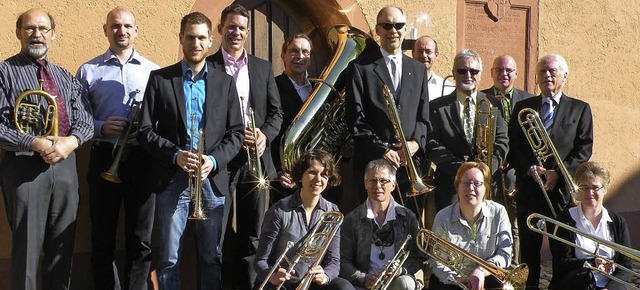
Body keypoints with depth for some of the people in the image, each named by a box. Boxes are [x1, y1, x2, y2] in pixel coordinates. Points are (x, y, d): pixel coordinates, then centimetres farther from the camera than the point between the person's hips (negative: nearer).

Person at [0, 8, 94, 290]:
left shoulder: (65, 77, 16)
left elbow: (85, 120, 7)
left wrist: (71, 141, -14)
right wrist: (36, 144, -21)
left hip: (65, 165, 5)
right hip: (24, 167, -5)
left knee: (63, 246, 12)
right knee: (27, 246, 1)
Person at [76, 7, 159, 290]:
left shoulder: (152, 71, 8)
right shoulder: (88, 71, 6)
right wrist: (100, 127, -13)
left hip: (142, 158, 0)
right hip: (104, 158, 0)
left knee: (141, 239, 5)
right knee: (103, 238, 6)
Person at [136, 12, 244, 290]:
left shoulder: (225, 82, 9)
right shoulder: (159, 79, 4)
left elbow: (236, 132, 6)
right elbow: (145, 130, 0)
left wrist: (214, 160, -11)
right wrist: (175, 155, -15)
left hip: (213, 180, 2)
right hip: (172, 180, -1)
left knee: (211, 257, 9)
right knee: (169, 259, 2)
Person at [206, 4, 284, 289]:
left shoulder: (263, 67, 14)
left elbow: (276, 111, 13)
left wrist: (266, 134, -7)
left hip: (256, 158, 3)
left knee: (252, 235, 7)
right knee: (219, 235, 1)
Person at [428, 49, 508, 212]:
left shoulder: (494, 105, 14)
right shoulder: (437, 107, 8)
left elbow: (502, 141, 7)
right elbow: (433, 145, -1)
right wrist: (461, 168, -13)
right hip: (450, 185, -1)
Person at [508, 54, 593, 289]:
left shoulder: (580, 109, 10)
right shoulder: (523, 107, 12)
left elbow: (585, 148, 1)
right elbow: (513, 147, 6)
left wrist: (558, 173, -11)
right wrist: (530, 169, -11)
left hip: (563, 189, -1)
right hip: (528, 188, 1)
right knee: (528, 247, 3)